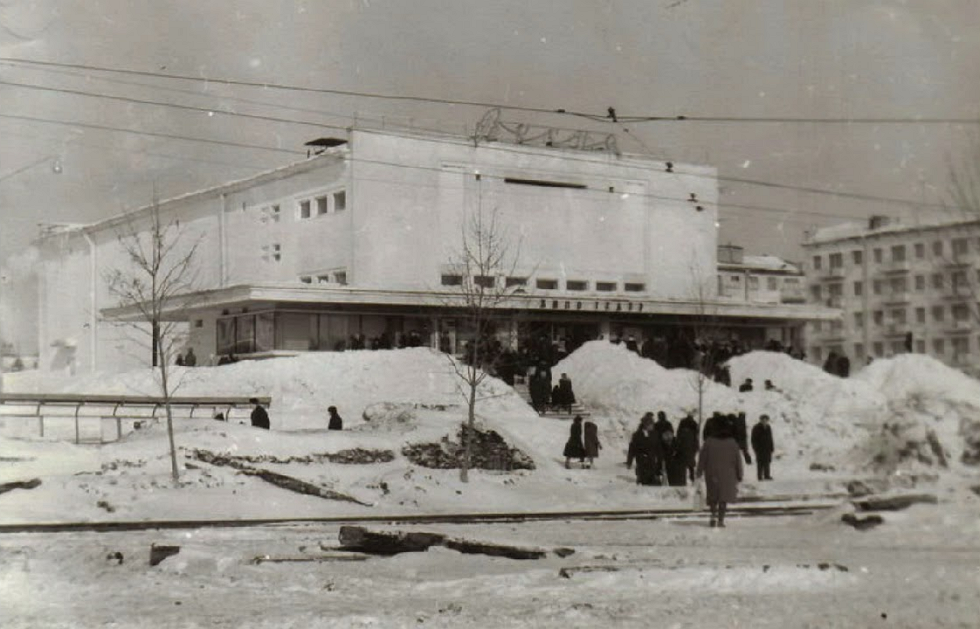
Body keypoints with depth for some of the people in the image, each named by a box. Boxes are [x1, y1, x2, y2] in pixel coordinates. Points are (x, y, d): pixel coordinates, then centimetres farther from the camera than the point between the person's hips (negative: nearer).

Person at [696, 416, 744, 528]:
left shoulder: (709, 442, -4)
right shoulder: (732, 443, -5)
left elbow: (702, 458, -2)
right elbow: (737, 460, -1)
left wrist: (699, 472, 4)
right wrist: (739, 475, 7)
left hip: (712, 473, 1)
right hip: (727, 475, -1)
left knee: (713, 496, 14)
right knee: (724, 497, 5)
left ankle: (714, 514, -5)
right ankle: (721, 519, 2)